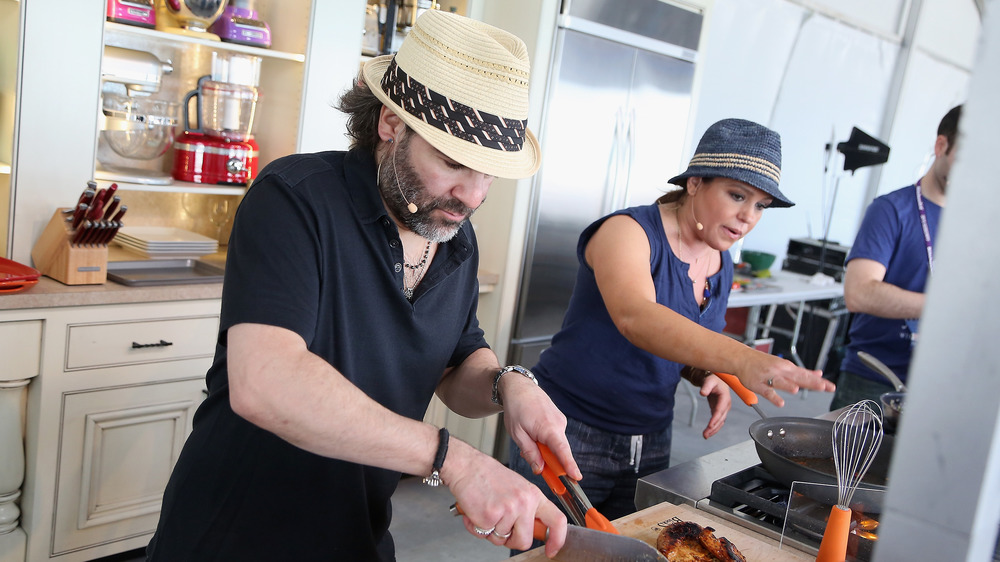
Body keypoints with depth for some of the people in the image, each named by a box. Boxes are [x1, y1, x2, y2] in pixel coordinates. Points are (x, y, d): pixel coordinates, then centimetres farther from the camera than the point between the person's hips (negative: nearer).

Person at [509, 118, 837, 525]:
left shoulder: (721, 265, 6)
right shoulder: (627, 231, -17)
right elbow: (634, 316, -38)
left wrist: (709, 376, -3)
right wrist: (740, 359, -50)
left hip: (651, 443, 7)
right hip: (570, 433, -7)